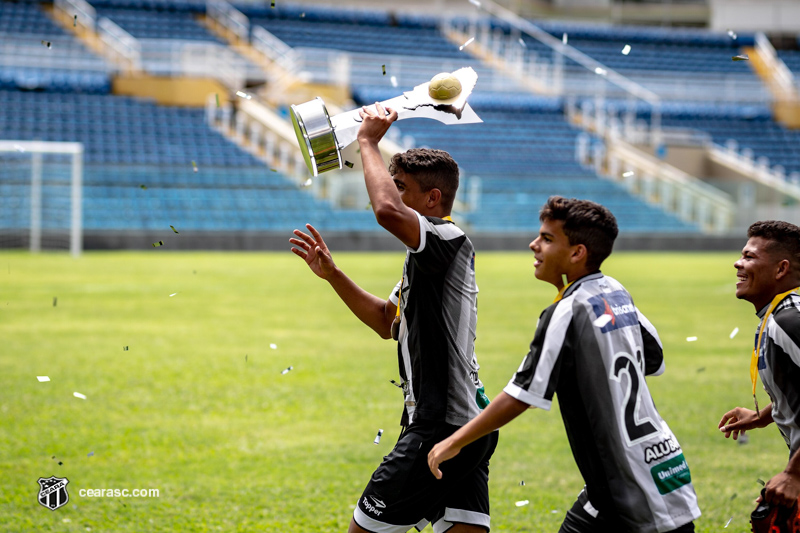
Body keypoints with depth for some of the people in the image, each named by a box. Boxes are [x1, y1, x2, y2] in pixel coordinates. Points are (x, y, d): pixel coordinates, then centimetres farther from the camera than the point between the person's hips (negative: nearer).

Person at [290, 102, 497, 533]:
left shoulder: (450, 240, -13)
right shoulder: (427, 258, 19)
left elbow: (387, 211, -33)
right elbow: (388, 322, 31)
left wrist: (368, 142, -18)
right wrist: (332, 274, 21)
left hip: (441, 429, -10)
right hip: (466, 425, 10)